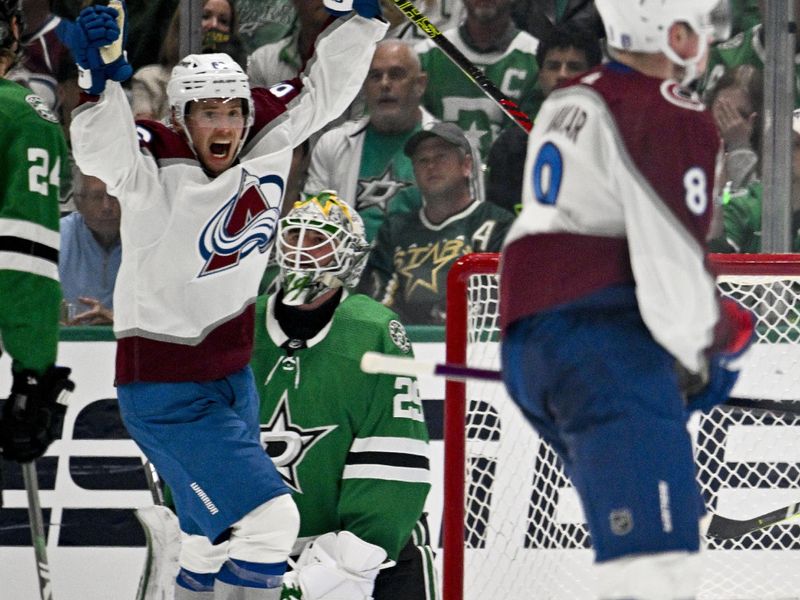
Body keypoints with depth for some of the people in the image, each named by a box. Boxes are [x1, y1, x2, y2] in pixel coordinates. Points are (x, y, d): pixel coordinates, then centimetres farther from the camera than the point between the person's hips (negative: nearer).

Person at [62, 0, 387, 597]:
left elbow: (323, 90, 8)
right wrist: (102, 78, -59)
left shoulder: (268, 136, -4)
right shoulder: (157, 170, -23)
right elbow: (104, 152, -43)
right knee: (268, 521, -17)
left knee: (217, 541, 21)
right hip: (168, 397, -8)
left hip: (232, 380, 8)